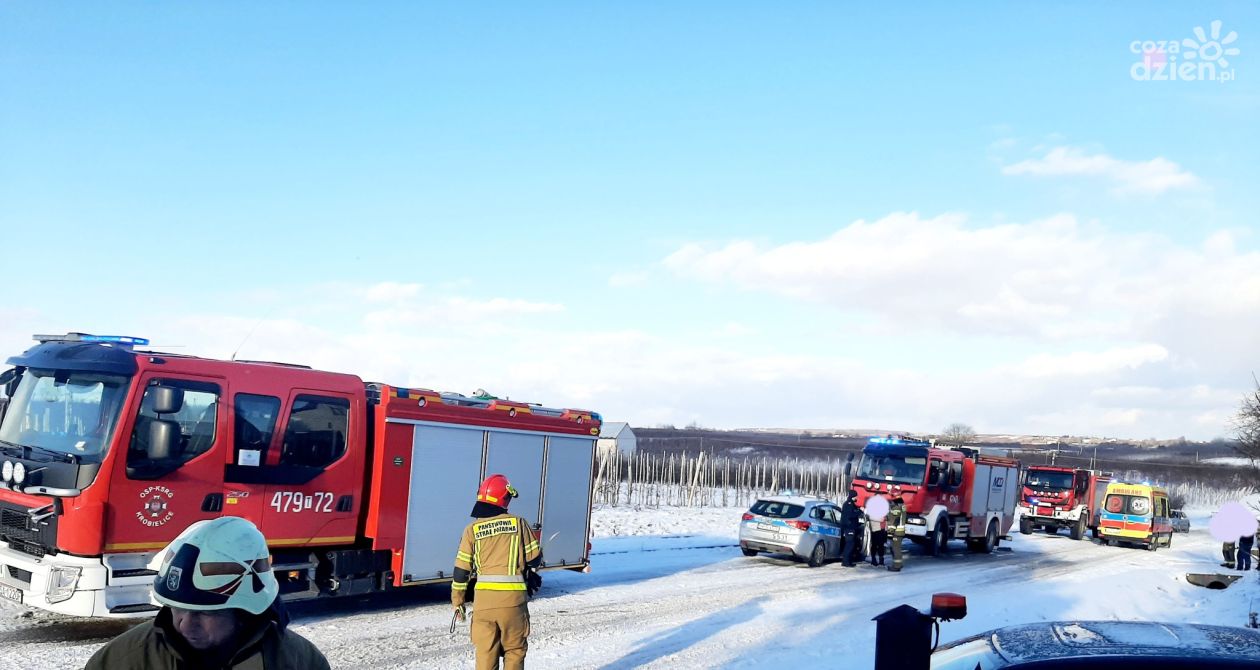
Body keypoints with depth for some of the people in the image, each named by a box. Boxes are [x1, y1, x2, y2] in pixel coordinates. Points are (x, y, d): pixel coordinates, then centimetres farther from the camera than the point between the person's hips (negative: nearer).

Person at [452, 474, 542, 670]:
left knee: (485, 651, 9)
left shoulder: (472, 529, 2)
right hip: (514, 596, -1)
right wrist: (529, 572, 26)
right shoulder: (519, 523, 0)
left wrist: (457, 602, 11)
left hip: (484, 597, 1)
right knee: (514, 649, 12)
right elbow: (535, 557, 3)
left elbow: (461, 569, 2)